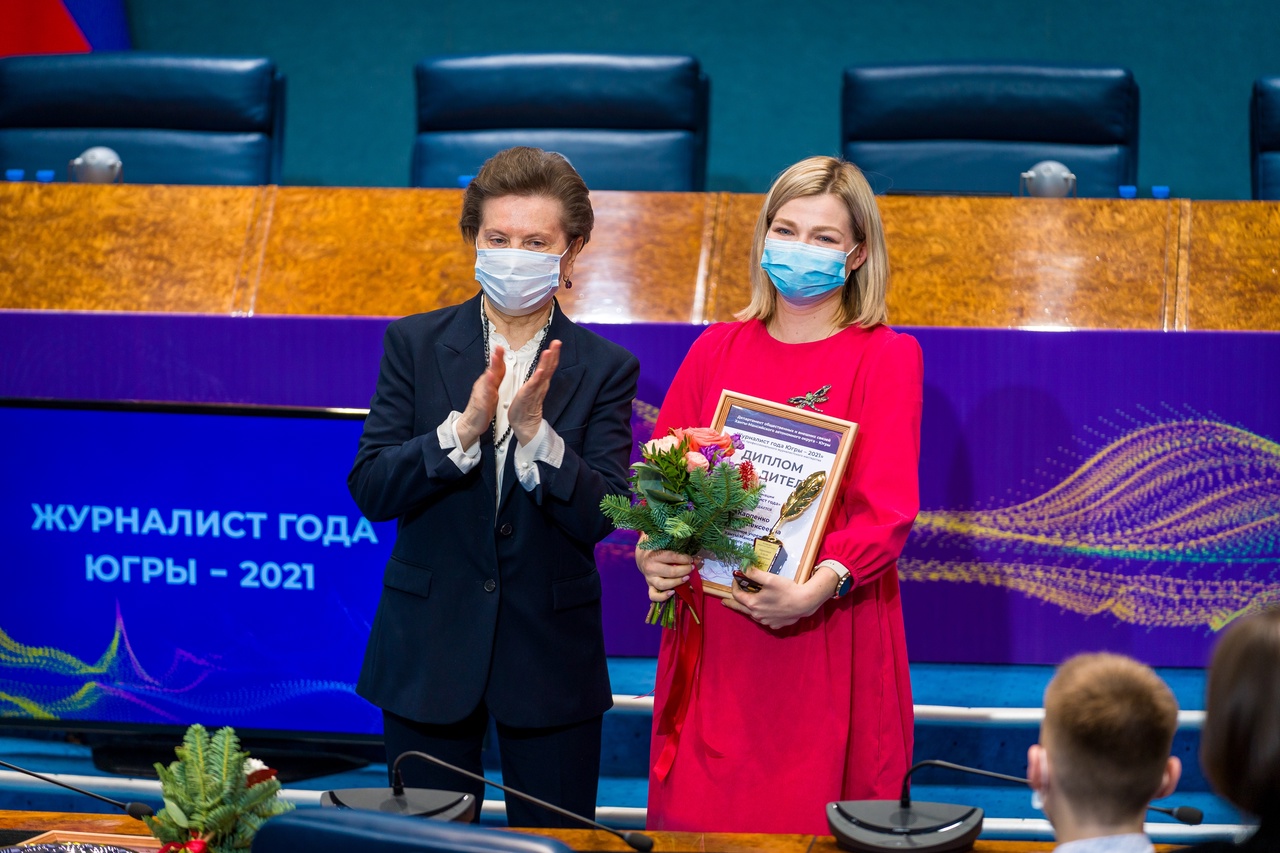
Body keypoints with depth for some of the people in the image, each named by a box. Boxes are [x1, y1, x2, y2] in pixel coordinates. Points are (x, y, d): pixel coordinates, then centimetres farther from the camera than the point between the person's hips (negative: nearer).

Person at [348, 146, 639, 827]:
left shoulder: (605, 368, -1)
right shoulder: (414, 344, 1)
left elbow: (598, 517, -10)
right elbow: (369, 491, -8)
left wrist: (533, 426, -24)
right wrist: (465, 427, -22)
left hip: (550, 658, 0)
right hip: (427, 649, 0)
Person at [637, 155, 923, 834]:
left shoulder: (886, 356, 1)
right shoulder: (717, 349, 12)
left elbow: (888, 506, -10)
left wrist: (819, 587, -25)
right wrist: (651, 553, -11)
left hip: (829, 637, -3)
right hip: (714, 641, 3)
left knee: (814, 826, 0)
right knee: (700, 816, 5)